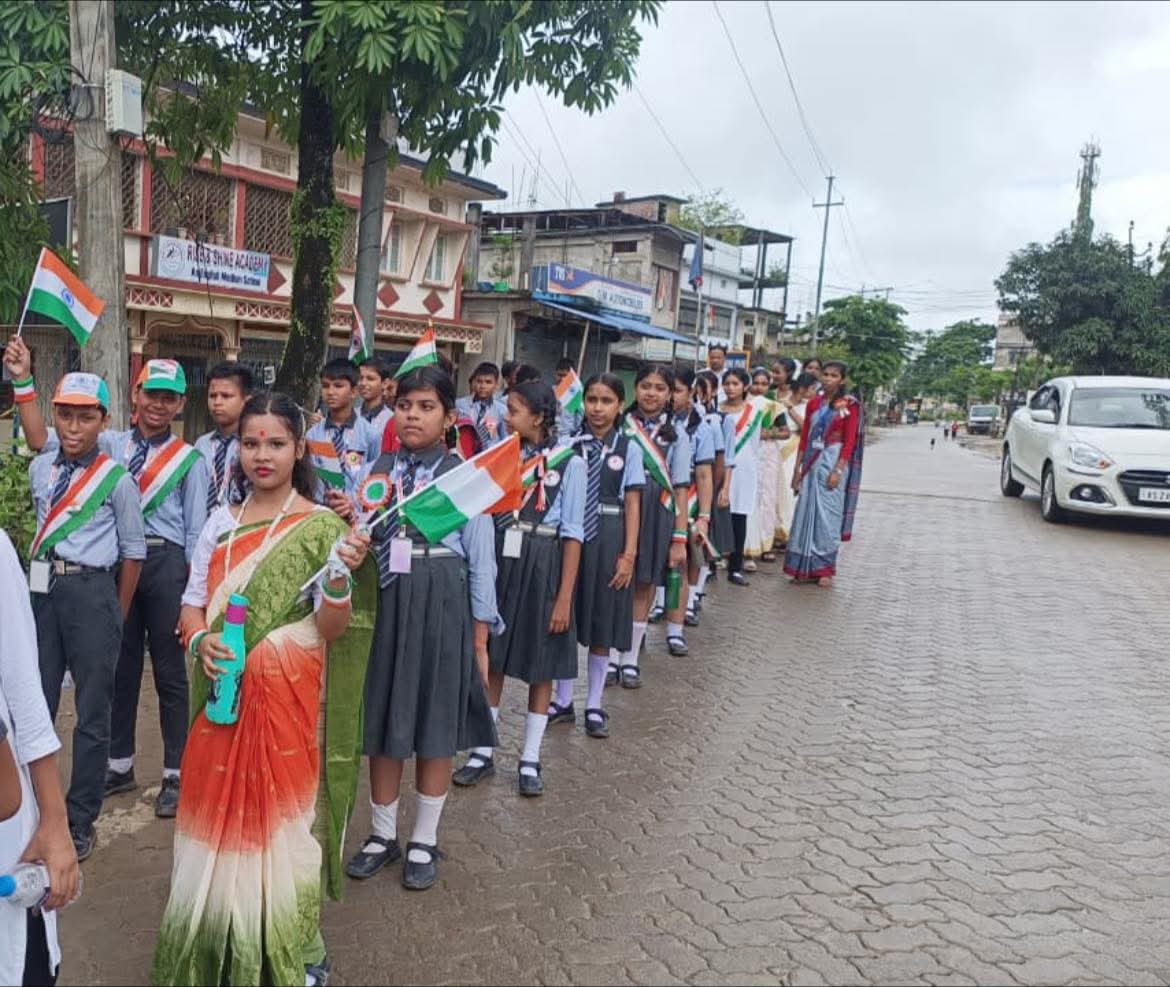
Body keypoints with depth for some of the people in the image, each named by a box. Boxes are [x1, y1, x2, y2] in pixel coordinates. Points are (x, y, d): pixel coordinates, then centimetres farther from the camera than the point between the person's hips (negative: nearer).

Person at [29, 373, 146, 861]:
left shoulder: (117, 480, -7)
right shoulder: (40, 468, 8)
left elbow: (133, 553, -3)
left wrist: (117, 618, -1)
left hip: (91, 591, -5)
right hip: (42, 589, 5)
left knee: (92, 711, 4)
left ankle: (80, 820, 18)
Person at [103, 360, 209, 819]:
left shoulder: (190, 459, 0)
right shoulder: (110, 445, 9)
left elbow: (195, 531, -1)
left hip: (165, 562, -3)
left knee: (169, 670, 4)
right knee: (120, 665, 14)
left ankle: (175, 775, 16)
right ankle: (119, 764, 30)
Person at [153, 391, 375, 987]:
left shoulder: (322, 527, -7)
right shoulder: (221, 522, 7)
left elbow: (331, 629, -11)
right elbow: (193, 601, 12)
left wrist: (341, 578, -30)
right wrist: (200, 640, -9)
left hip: (288, 699, -4)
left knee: (281, 821, 6)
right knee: (219, 819, 13)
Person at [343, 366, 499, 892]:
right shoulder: (376, 470, 6)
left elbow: (481, 559, -3)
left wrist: (479, 635, -4)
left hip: (443, 604, -3)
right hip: (384, 600, 3)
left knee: (436, 724, 9)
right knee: (382, 721, 13)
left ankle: (424, 842, 28)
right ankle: (382, 834, 34)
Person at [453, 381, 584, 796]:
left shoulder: (568, 462, -7)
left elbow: (572, 533, -8)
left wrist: (565, 597, -11)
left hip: (542, 566, -4)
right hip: (498, 560, 4)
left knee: (540, 666, 7)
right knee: (489, 660, 10)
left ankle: (530, 760, 21)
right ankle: (482, 751, 24)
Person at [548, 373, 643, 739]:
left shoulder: (627, 448, -1)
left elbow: (632, 504, -2)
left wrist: (629, 554, -8)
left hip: (607, 538, -1)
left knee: (602, 622, 8)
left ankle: (595, 705, 22)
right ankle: (563, 701, 25)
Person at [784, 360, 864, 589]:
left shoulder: (849, 405, -4)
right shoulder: (814, 403, 10)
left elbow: (850, 441, -9)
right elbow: (805, 436, 11)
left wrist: (838, 470, -16)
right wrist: (798, 468, 8)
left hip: (832, 463, -5)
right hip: (811, 464, 5)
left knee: (827, 515, -1)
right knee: (807, 513, 5)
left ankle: (824, 569, 9)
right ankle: (805, 567, 14)